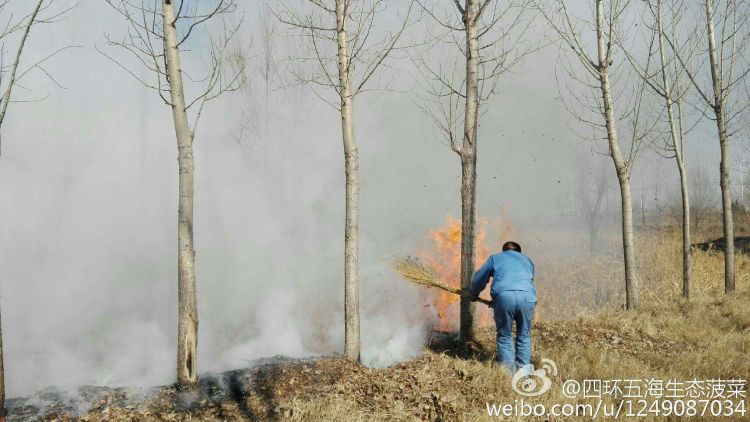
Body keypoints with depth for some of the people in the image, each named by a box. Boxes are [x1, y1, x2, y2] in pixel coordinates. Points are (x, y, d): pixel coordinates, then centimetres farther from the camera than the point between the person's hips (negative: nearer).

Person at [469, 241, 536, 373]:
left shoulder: (495, 258, 30)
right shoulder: (527, 260, 36)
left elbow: (478, 279, 32)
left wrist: (474, 295, 52)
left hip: (504, 296, -1)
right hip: (527, 296, 1)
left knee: (505, 336, 13)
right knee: (524, 336, 16)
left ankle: (509, 372, 10)